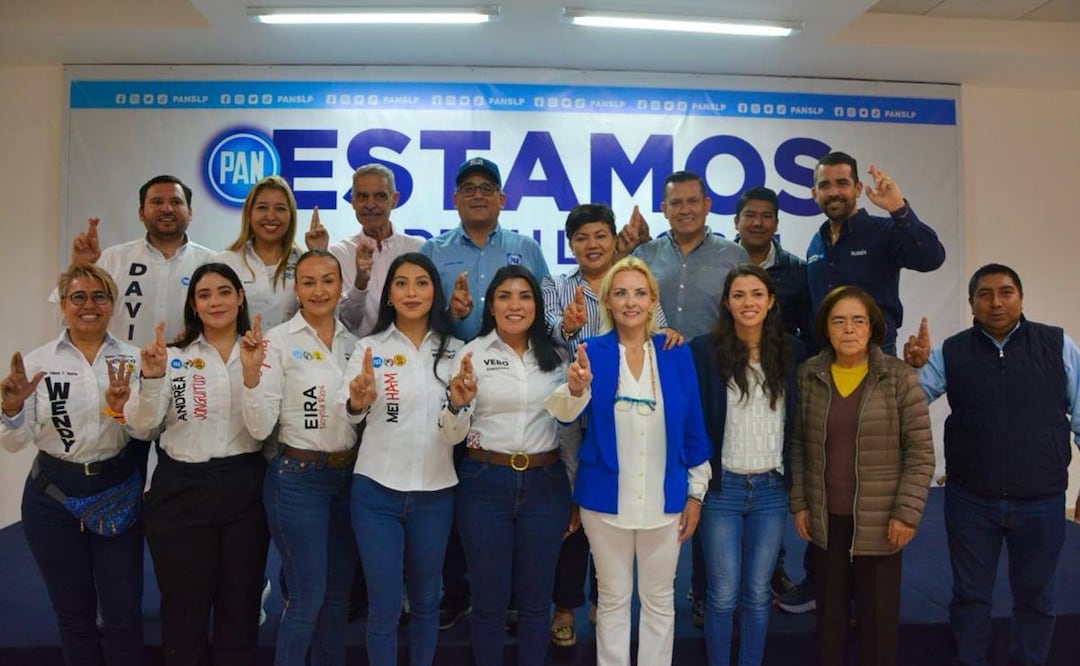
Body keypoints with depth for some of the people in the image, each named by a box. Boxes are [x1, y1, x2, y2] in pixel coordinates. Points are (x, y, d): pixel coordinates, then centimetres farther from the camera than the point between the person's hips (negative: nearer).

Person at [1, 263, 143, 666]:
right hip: (53, 496, 0)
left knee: (124, 612, 6)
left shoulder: (132, 359, -2)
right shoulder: (36, 362, -3)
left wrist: (121, 408, -25)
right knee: (73, 611, 15)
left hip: (118, 493, 0)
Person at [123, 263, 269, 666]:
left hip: (244, 489, 1)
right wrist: (152, 378, -19)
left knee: (240, 602, 12)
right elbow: (142, 429, -4)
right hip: (181, 490, 0)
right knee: (184, 603, 9)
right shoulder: (172, 356, 2)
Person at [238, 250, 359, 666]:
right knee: (307, 597, 2)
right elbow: (259, 428, -16)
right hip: (297, 479, -5)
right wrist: (251, 371, -28)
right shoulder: (278, 341, -10)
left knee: (339, 591, 16)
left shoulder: (352, 342, 6)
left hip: (347, 476, 6)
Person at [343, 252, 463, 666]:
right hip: (376, 491, -2)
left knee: (425, 600, 17)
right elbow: (345, 413, -17)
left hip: (435, 493, 2)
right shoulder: (369, 348, -1)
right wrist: (357, 402, -39)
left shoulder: (455, 351, 3)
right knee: (384, 605, 6)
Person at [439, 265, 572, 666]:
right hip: (485, 485, -2)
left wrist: (577, 496, 8)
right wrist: (457, 402, -25)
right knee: (489, 598, 10)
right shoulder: (472, 353, -3)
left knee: (536, 597, 14)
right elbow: (450, 435, -6)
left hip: (545, 484, 2)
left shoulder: (555, 355, 5)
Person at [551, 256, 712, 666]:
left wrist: (696, 492, 2)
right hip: (606, 497, -1)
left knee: (659, 600, 16)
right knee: (613, 599, 14)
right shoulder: (591, 353, -5)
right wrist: (576, 389, -41)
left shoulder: (677, 355, -1)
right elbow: (566, 415, -20)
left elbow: (693, 428, 3)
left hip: (665, 498, 1)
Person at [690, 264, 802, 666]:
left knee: (757, 594, 12)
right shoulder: (705, 350, -6)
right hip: (722, 487, -2)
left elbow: (799, 420, 10)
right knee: (723, 595, 6)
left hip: (772, 489, 3)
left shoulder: (791, 351, 4)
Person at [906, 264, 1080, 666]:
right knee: (970, 594, 14)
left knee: (1035, 597, 17)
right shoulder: (951, 353, -1)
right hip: (970, 501, 0)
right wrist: (912, 366, -20)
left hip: (1041, 502, 0)